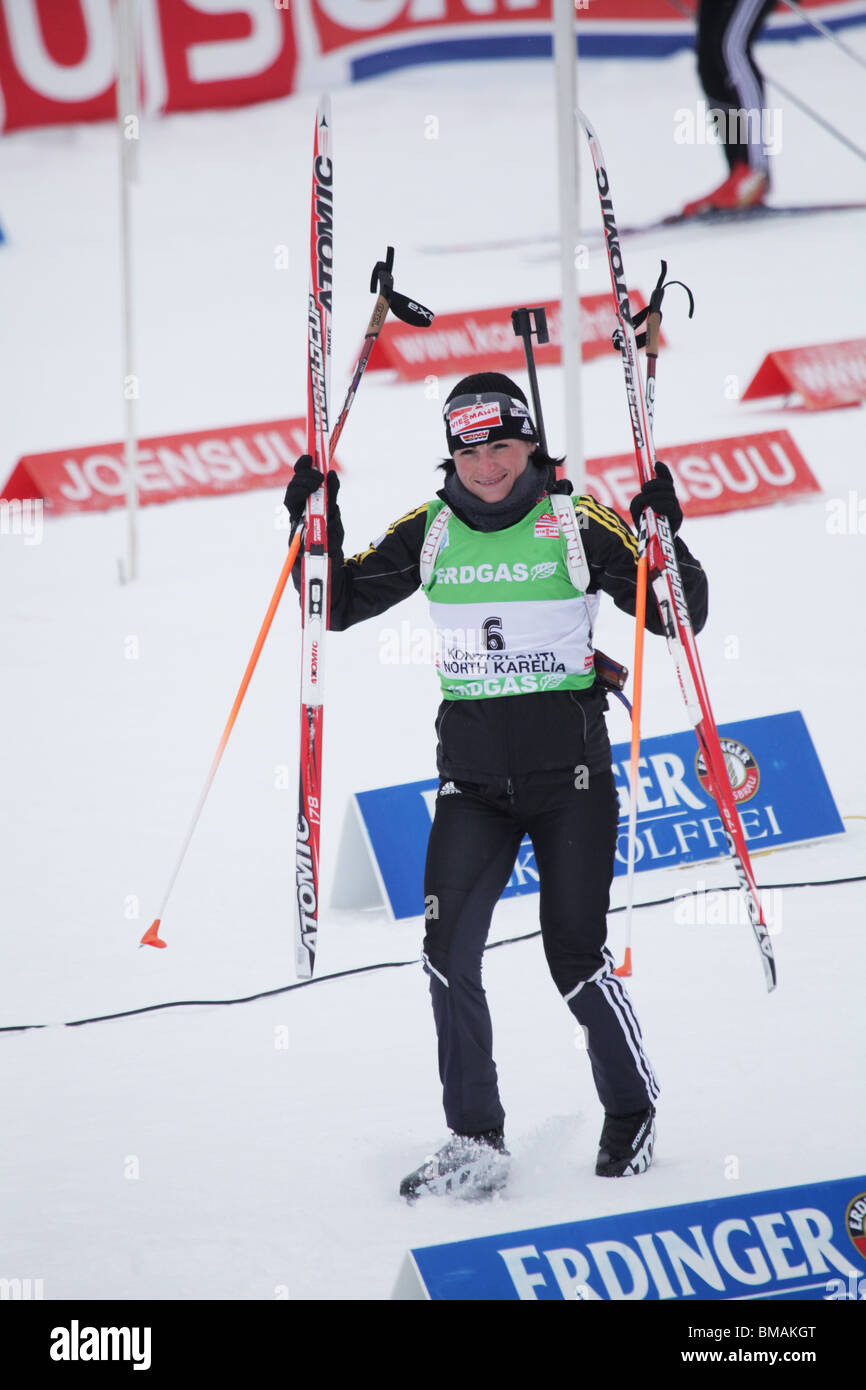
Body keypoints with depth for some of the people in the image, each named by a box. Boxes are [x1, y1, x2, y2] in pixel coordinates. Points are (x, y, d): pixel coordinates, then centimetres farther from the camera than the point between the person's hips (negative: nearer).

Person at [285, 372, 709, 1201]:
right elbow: (339, 606, 11)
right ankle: (475, 1143, -4)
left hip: (569, 770, -3)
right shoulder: (429, 533, 4)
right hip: (473, 779, 3)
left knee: (575, 957, -2)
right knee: (448, 949, -11)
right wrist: (317, 531, -5)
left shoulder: (579, 526, -6)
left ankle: (633, 1110, 21)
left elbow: (681, 616, -5)